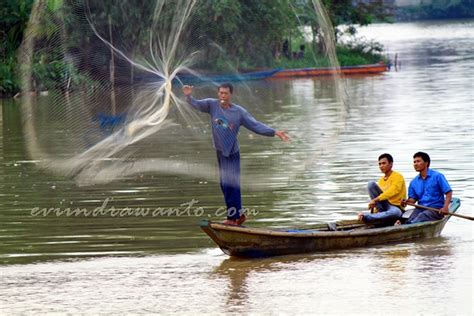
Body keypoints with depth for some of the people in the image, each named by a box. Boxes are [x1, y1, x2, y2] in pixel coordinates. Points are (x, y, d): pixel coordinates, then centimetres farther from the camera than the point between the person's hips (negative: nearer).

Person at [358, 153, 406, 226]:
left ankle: (366, 217, -40)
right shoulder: (381, 180, 15)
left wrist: (375, 200, -28)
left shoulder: (398, 177, -7)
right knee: (371, 184, -11)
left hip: (395, 207, -6)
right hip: (383, 206, 6)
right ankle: (381, 212, -15)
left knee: (396, 212, -45)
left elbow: (391, 192, -21)